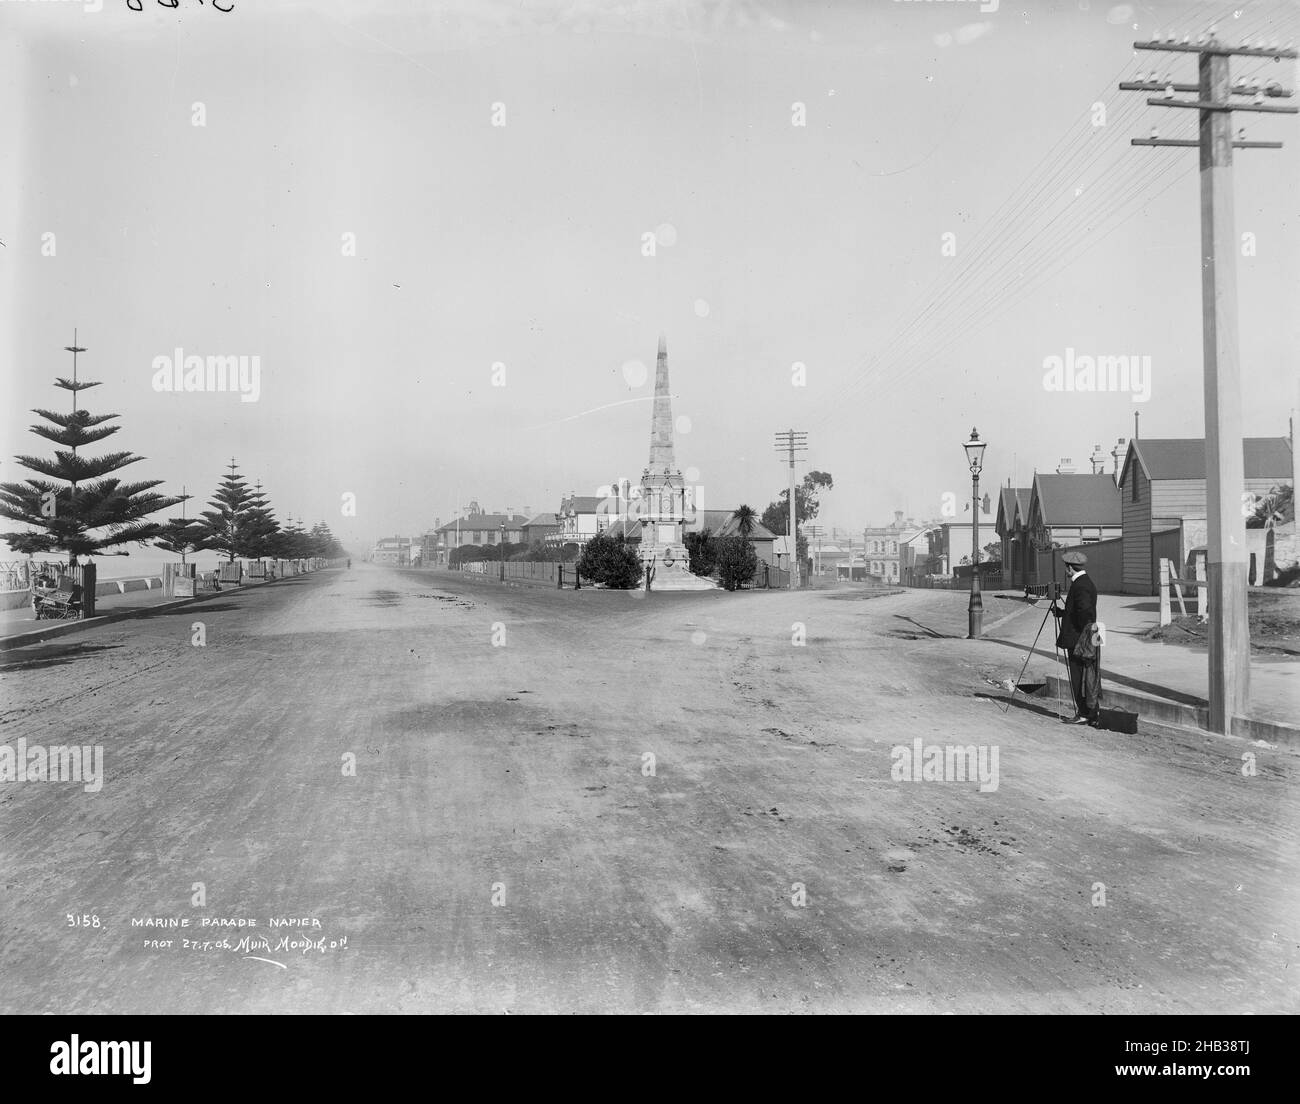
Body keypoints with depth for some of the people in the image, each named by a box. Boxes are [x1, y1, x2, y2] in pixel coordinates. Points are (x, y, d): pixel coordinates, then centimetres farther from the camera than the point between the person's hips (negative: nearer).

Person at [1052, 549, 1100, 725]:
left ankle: (1084, 714, 0)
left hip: (1077, 640, -10)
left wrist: (1084, 631, -19)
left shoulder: (1079, 585, -17)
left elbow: (1085, 612, -27)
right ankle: (1092, 712, 16)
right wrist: (1059, 612, 21)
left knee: (1079, 678, -4)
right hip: (1085, 642, 10)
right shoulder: (1088, 582, 15)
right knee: (1088, 678, 12)